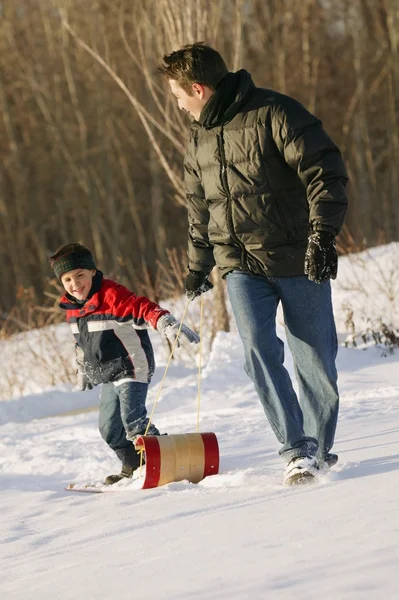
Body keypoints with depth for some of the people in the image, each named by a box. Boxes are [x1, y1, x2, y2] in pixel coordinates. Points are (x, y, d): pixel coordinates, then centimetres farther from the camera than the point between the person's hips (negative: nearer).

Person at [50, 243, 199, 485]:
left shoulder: (112, 295, -20)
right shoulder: (73, 307, 6)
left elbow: (145, 309, -30)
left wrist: (170, 326, -44)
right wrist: (83, 369, 31)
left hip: (131, 369, -8)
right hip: (108, 376, 8)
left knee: (133, 420, -18)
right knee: (110, 429, 10)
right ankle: (134, 467, 25)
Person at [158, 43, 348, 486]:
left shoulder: (275, 114, -11)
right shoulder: (199, 139, 13)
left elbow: (325, 173, -14)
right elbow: (199, 209, 26)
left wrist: (323, 233, -22)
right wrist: (197, 266, 31)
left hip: (298, 260, -5)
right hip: (241, 264, 5)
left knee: (315, 358, 1)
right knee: (258, 346, -18)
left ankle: (319, 447, 22)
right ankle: (297, 449, -17)